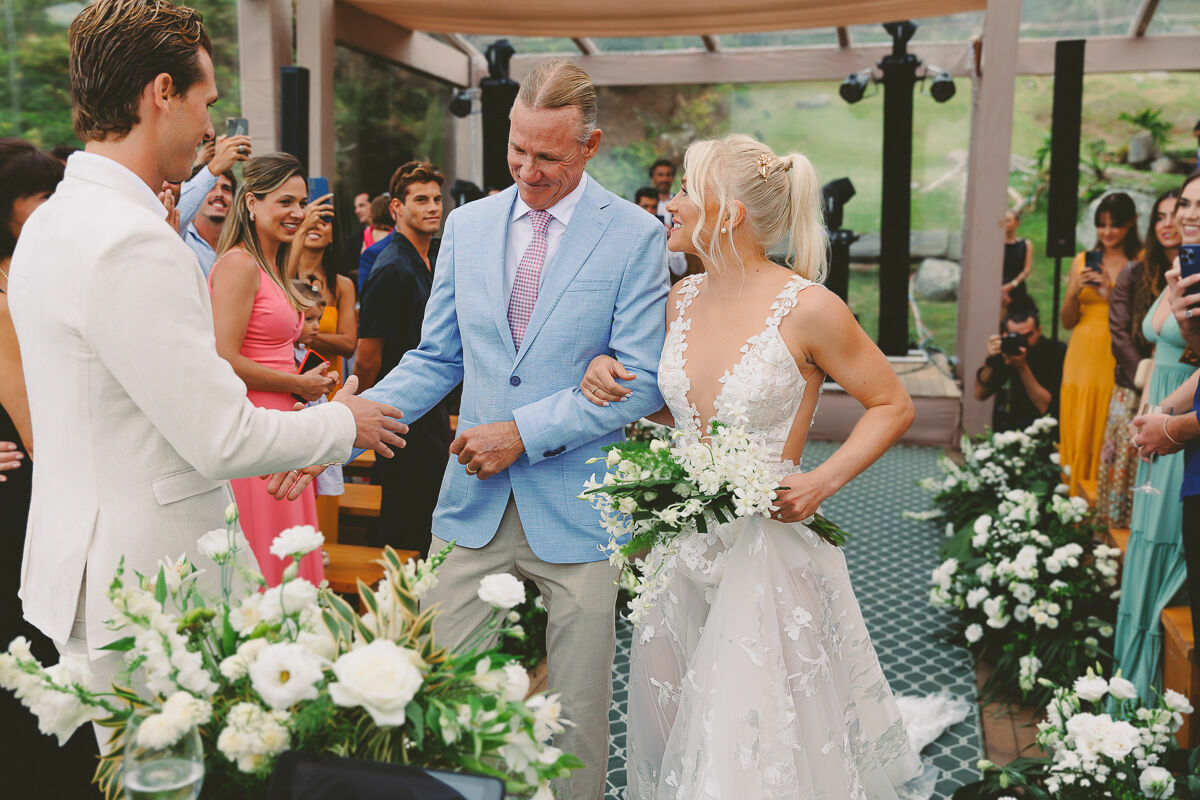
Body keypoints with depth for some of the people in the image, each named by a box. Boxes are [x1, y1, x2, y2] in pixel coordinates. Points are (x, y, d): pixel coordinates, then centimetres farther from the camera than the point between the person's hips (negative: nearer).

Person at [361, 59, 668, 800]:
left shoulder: (636, 236, -5)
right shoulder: (467, 224, 7)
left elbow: (640, 379, -10)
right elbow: (437, 358, 8)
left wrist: (524, 432, -17)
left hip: (576, 508, -3)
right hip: (475, 502, 3)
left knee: (577, 708, 10)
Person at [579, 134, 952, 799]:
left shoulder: (806, 308, -14)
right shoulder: (683, 299, 3)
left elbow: (892, 406, -4)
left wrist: (821, 482, -16)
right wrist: (615, 381, 0)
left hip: (768, 549, -6)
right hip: (683, 549, 6)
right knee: (671, 743, 17)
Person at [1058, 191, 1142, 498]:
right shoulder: (1082, 261, 11)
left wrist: (1112, 293, -15)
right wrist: (1075, 292, -5)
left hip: (1118, 362, -4)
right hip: (1082, 359, 4)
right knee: (1078, 436, 4)